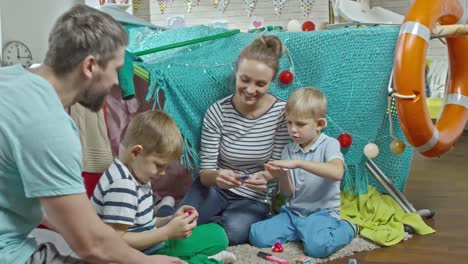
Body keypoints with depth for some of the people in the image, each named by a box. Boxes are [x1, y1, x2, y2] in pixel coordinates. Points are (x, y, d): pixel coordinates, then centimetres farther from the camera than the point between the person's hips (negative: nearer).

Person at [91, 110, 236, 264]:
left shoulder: (137, 175, 6)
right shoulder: (122, 185, -25)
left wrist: (171, 220, -3)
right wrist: (167, 232, -24)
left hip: (151, 247, 10)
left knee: (217, 234, 18)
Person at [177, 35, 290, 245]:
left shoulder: (281, 112, -13)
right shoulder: (217, 111, -13)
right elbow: (205, 173, -11)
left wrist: (265, 178, -32)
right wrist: (217, 176, -36)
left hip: (254, 198, 0)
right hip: (216, 188, 1)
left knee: (233, 231, -31)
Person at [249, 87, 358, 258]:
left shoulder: (329, 144, -8)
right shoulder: (288, 150, 6)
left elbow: (337, 173, -31)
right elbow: (289, 194, 4)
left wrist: (298, 163, -33)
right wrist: (281, 176, -19)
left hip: (322, 212, -5)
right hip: (292, 212, 5)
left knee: (317, 246, -34)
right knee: (257, 236, -16)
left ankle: (346, 229, -1)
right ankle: (303, 231, 5)